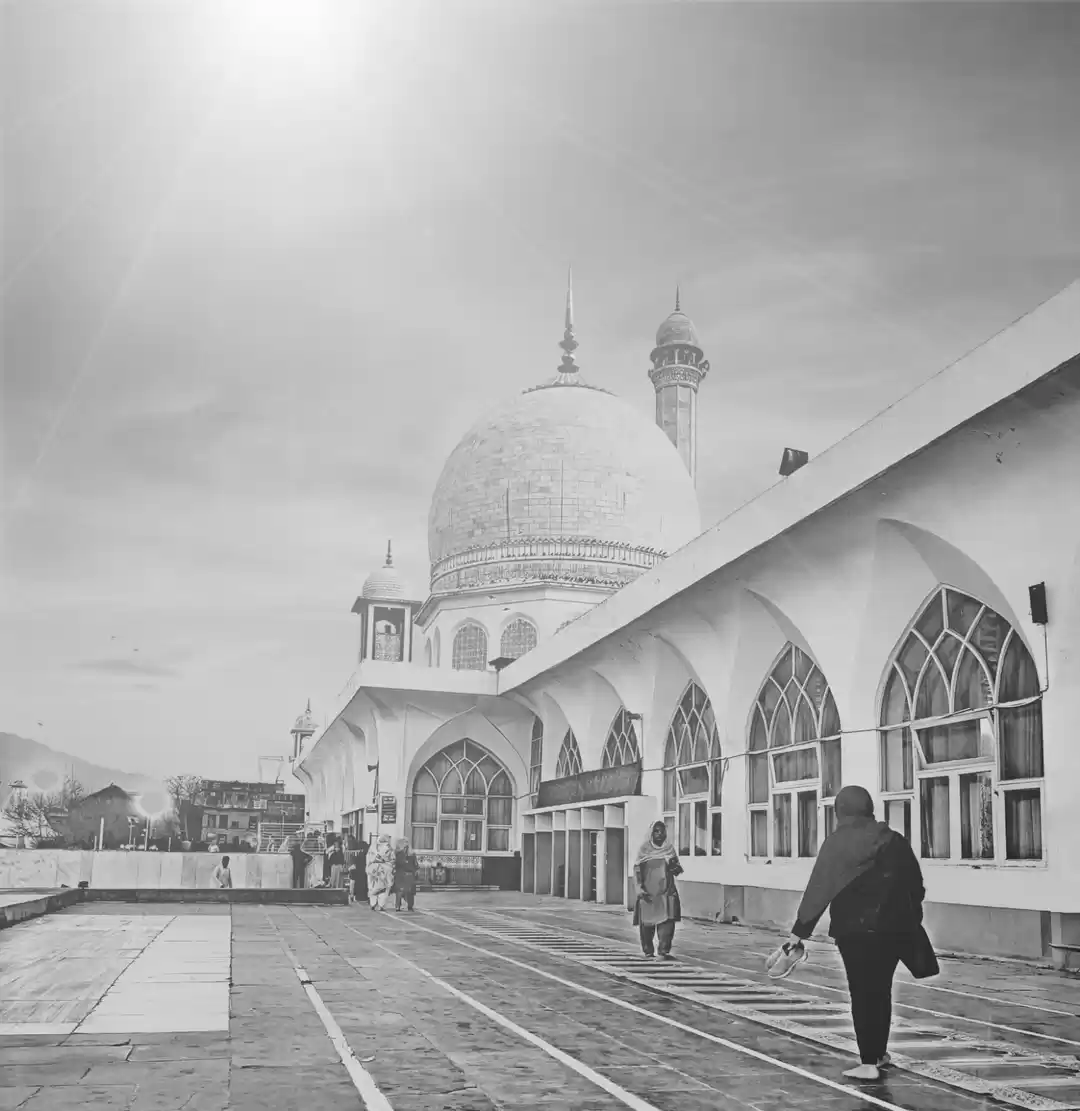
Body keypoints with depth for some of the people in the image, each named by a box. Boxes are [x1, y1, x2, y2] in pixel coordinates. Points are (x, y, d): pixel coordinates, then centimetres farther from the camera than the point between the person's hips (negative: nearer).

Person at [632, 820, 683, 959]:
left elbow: (678, 870, 12)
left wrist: (675, 867, -12)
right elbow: (637, 869, -2)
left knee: (667, 921, -11)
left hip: (666, 891, 2)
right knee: (647, 922, 3)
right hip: (648, 892, -2)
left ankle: (664, 950, -12)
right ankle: (648, 951, 16)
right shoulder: (644, 849, 2)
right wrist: (640, 889, -12)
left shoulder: (669, 849, 9)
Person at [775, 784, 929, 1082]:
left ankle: (868, 1063, 2)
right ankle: (879, 1052, 30)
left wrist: (798, 933, -10)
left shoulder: (837, 843, -9)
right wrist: (912, 923, 20)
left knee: (862, 993, 3)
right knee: (881, 990, 18)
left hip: (854, 930, -4)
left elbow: (818, 890, -12)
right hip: (892, 928, 4)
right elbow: (916, 886, 9)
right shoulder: (895, 840, 4)